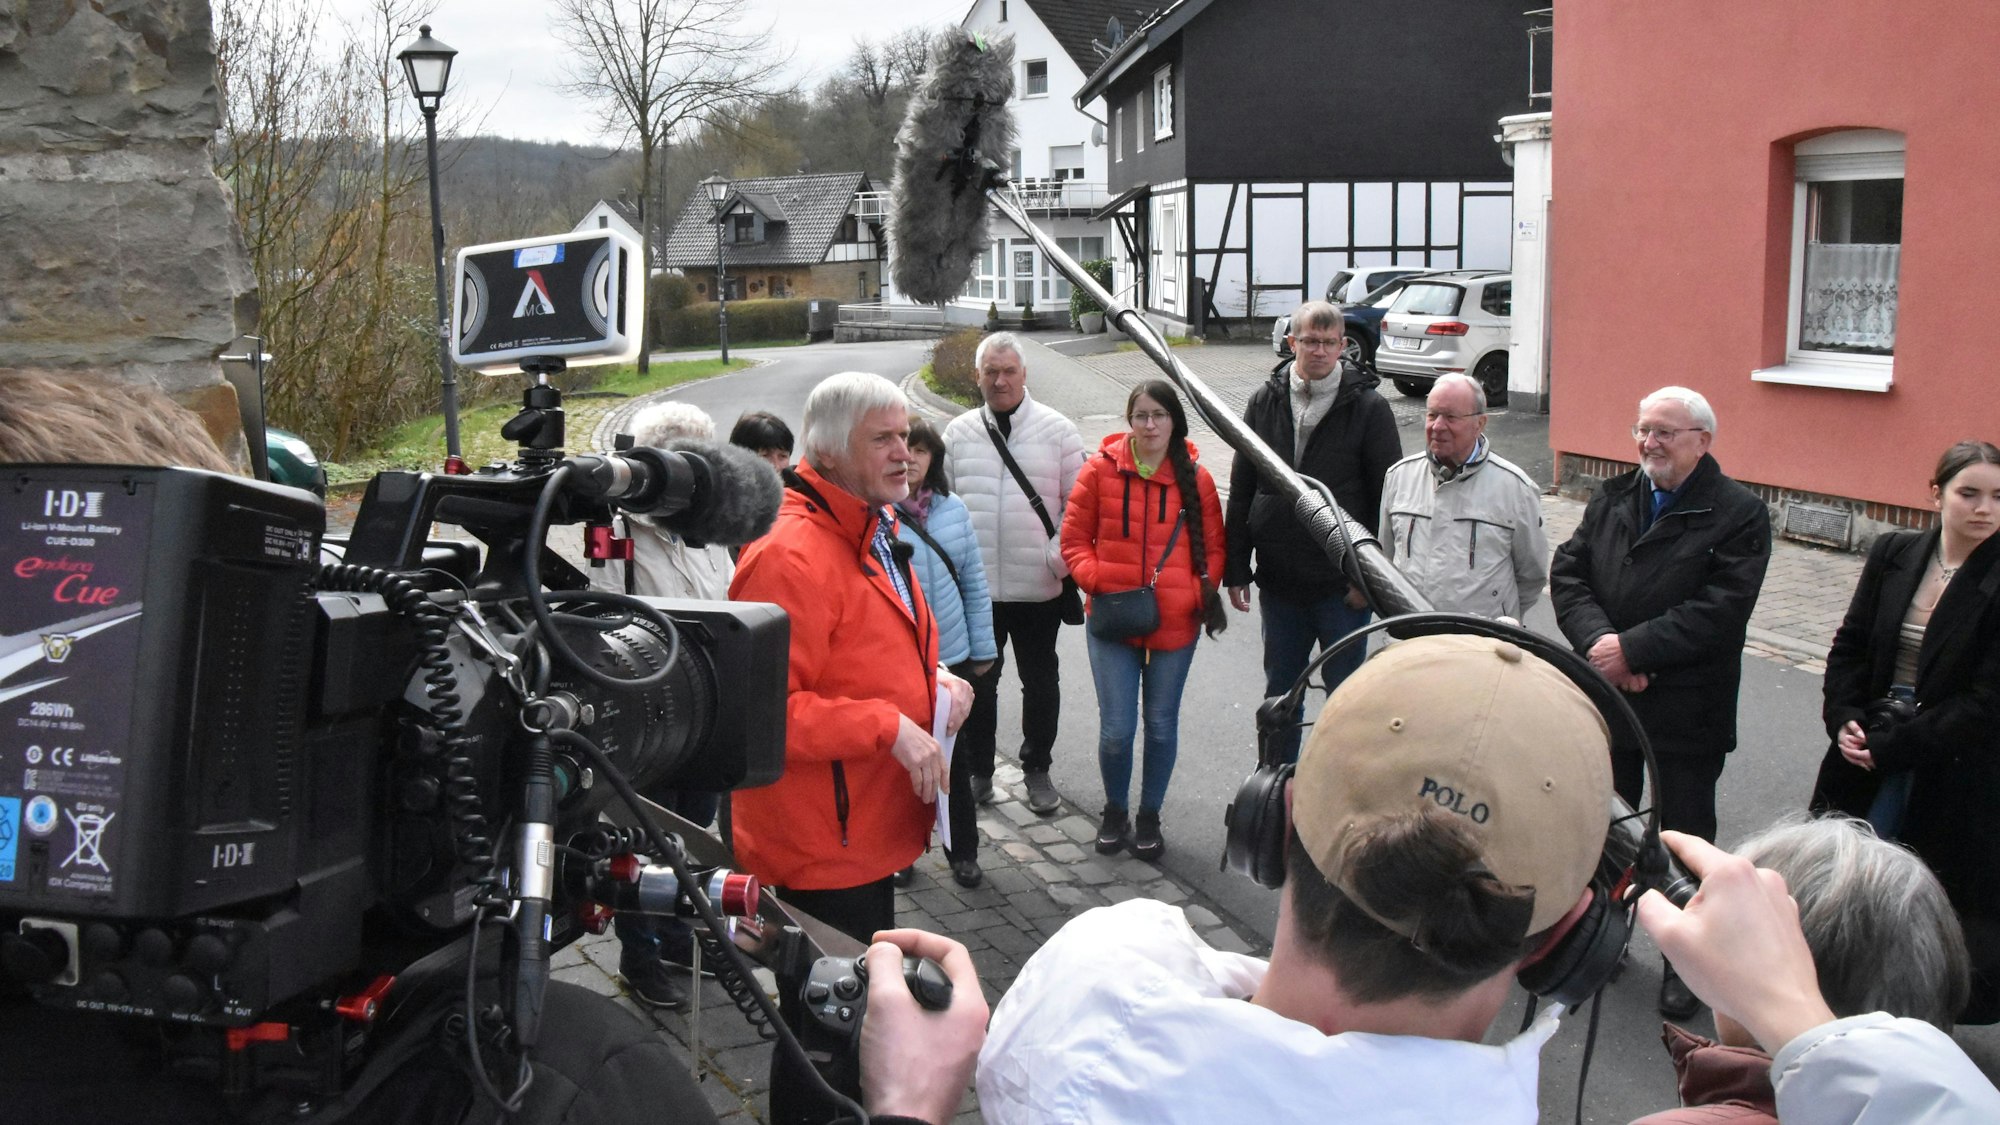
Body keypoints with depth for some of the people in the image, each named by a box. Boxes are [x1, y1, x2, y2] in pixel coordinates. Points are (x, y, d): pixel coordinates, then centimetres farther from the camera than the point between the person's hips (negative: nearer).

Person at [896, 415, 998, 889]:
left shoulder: (954, 509, 3)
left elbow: (974, 582, 9)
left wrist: (982, 648, 9)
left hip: (953, 656, 4)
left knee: (956, 759, 14)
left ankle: (963, 852, 29)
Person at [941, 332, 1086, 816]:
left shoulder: (1057, 430, -1)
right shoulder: (958, 433, 5)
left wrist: (1062, 556, -11)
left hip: (1038, 588, -1)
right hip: (972, 588, 1)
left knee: (1041, 682, 12)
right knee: (977, 683, 11)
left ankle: (1037, 770, 28)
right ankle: (977, 771, 26)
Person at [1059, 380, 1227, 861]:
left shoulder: (1196, 479, 1)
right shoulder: (1101, 469, -2)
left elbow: (1212, 547, 8)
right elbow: (1074, 538, 3)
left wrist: (1200, 591, -8)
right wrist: (1096, 579, -12)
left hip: (1176, 624, 1)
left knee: (1162, 726, 11)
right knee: (1116, 729, -1)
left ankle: (1149, 817, 30)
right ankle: (1115, 811, 25)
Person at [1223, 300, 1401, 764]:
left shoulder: (1368, 407, -5)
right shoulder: (1265, 402, 4)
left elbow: (1388, 497, -5)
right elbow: (1241, 491, 8)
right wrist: (1236, 568, 4)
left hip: (1342, 586, -3)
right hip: (1279, 581, 3)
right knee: (1280, 692, 14)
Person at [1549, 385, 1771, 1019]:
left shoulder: (1738, 515, -10)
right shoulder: (1611, 499, 8)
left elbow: (1719, 610, -19)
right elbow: (1567, 573, 1)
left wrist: (1632, 648, -21)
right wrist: (1597, 642, -16)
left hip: (1686, 710, -5)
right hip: (1606, 697, 5)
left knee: (1684, 837, 7)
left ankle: (1683, 965, 22)